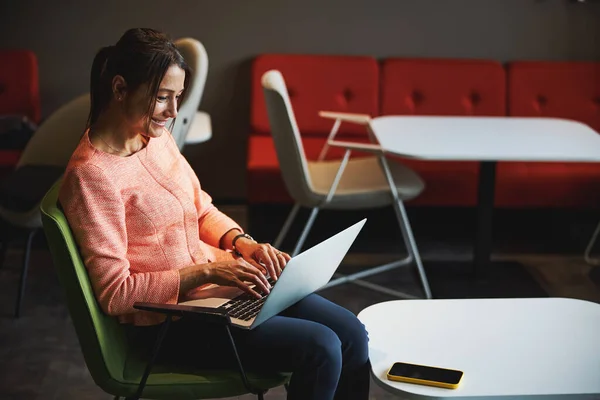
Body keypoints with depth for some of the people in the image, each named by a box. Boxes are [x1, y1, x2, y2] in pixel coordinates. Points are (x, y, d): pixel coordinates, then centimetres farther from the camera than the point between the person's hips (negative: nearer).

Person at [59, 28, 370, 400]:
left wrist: (244, 243, -3)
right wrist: (205, 272, -24)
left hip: (217, 278, 8)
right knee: (320, 349, -20)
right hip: (169, 317, -8)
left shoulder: (157, 136, 5)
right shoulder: (91, 174, -20)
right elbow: (114, 293, -21)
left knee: (352, 334, -3)